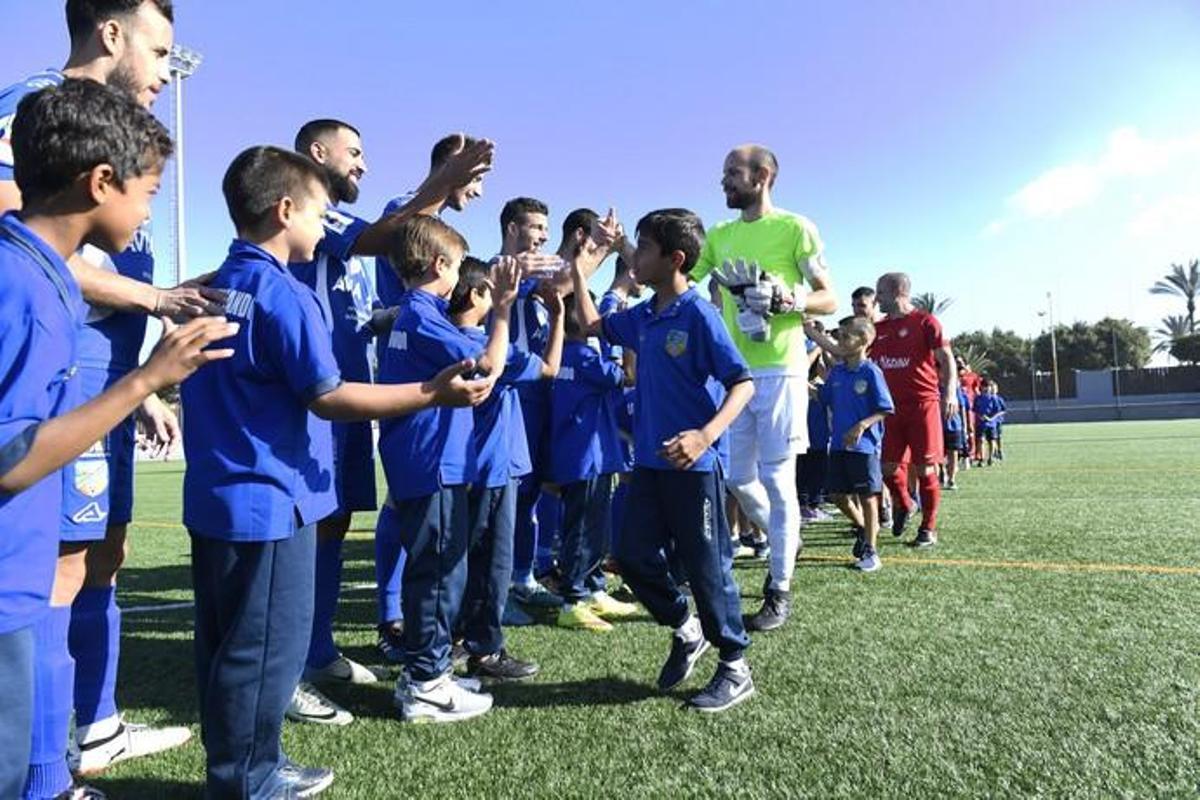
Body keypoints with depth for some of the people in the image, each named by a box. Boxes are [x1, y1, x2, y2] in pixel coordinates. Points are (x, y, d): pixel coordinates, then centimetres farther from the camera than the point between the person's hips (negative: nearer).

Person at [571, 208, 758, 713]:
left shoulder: (699, 316, -13)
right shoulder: (642, 317, 8)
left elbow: (743, 383, -17)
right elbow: (592, 326, 25)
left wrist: (706, 435, -32)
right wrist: (577, 268, 21)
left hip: (693, 466, -7)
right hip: (649, 462, 7)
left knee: (707, 566, 3)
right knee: (633, 557, 11)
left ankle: (736, 668, 22)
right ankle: (686, 630, 35)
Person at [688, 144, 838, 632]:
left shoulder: (795, 229, -2)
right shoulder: (720, 236, 14)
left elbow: (829, 299, -1)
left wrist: (785, 299, -18)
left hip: (779, 372, -6)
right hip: (735, 373, 6)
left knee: (777, 480, 0)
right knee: (738, 478, 11)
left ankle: (780, 591, 13)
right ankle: (783, 540, 39)